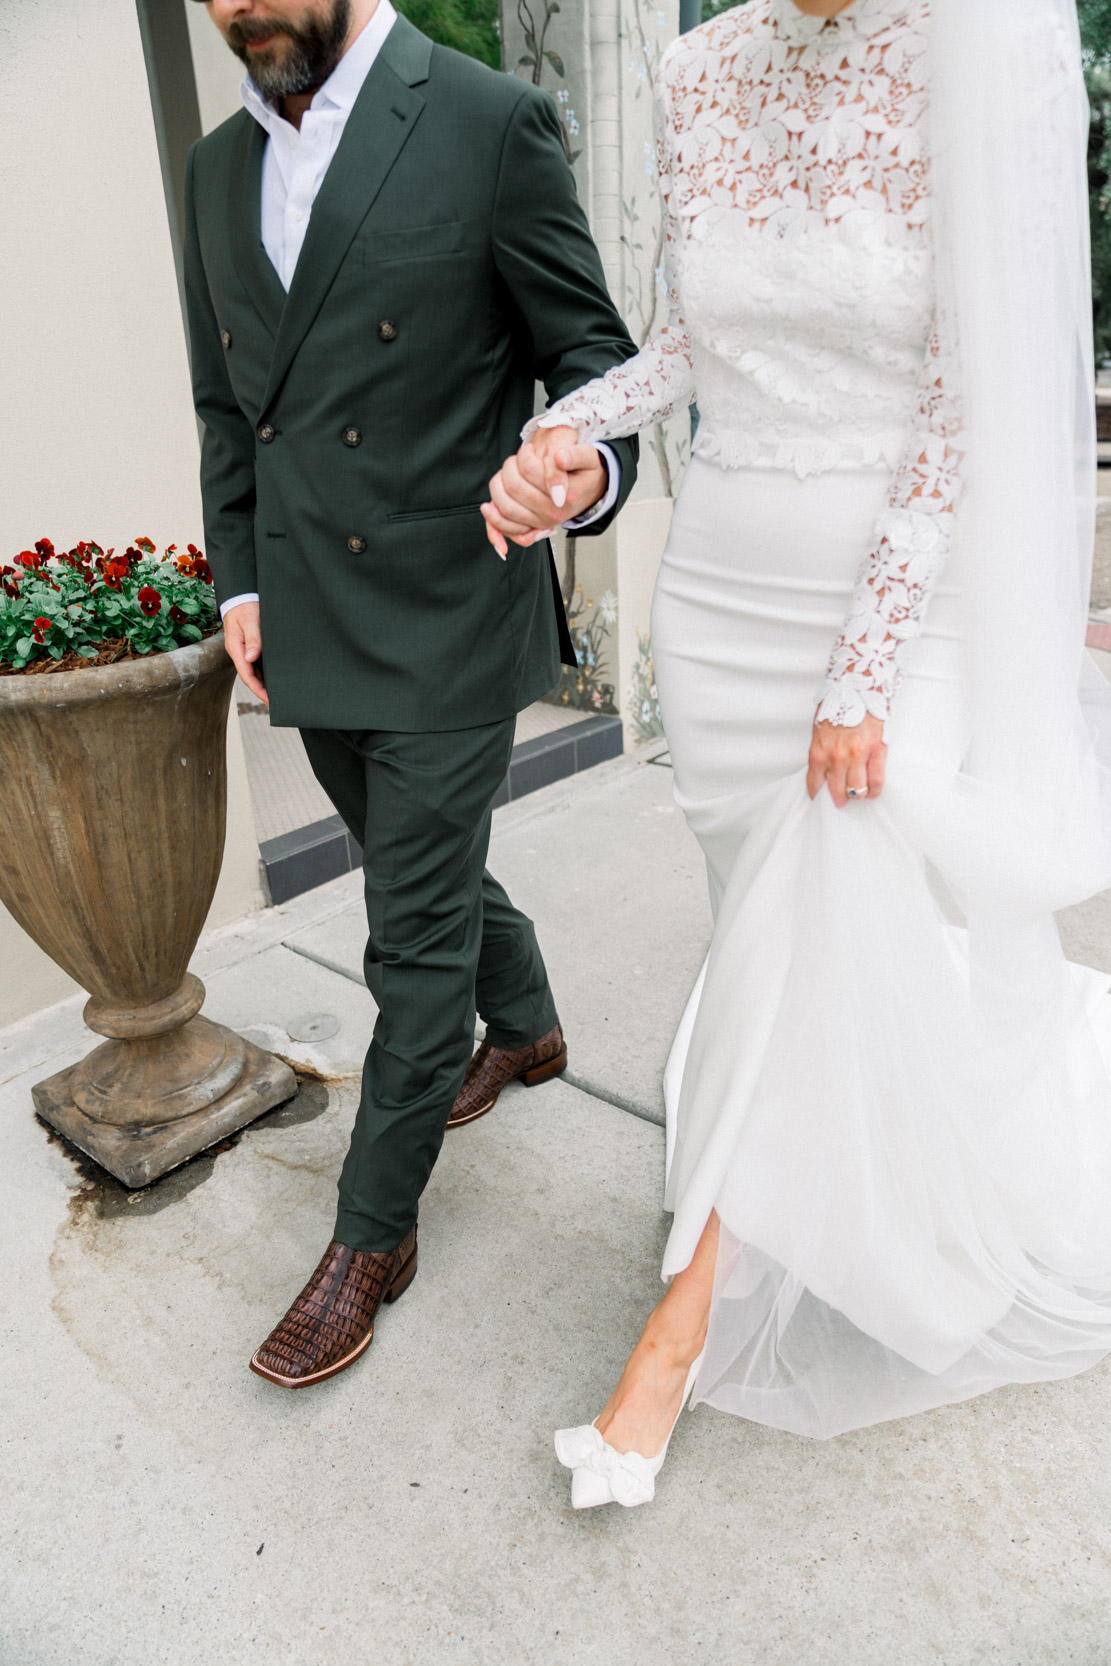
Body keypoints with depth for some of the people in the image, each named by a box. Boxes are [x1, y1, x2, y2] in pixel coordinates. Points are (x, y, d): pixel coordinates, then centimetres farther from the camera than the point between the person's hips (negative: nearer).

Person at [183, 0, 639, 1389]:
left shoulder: (491, 125, -7)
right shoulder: (217, 169, 11)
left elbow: (587, 351, -6)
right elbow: (225, 404, 17)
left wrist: (591, 469, -28)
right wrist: (240, 583, 8)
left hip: (448, 625, -6)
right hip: (309, 633, 7)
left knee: (416, 935, 3)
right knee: (423, 875, 22)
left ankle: (373, 1232, 21)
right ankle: (523, 1029, 50)